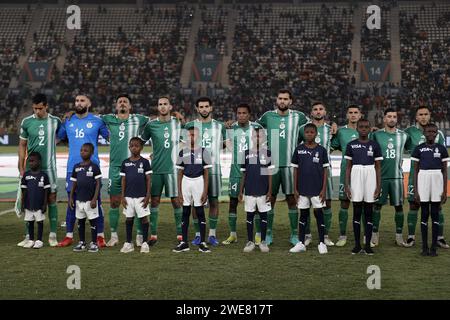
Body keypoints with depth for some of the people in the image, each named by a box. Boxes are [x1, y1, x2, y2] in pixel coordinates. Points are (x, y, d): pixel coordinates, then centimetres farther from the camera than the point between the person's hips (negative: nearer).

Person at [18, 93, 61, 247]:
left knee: (51, 199, 1)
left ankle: (53, 235, 8)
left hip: (49, 167, 0)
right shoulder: (27, 122, 1)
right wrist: (21, 168, 2)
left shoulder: (55, 121, 1)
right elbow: (22, 145, 7)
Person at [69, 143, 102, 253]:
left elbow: (98, 183, -9)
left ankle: (94, 243, 10)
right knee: (80, 221, 12)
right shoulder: (76, 167, 7)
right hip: (79, 200, 5)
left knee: (93, 221, 2)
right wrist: (71, 198, 7)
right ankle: (81, 242, 22)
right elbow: (74, 184, 12)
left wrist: (95, 198, -15)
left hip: (90, 200, -5)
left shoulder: (94, 167, -7)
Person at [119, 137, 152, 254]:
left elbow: (148, 179, -3)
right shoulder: (125, 162, 5)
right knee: (129, 219, 9)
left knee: (143, 218, 1)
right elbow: (123, 180, 7)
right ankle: (128, 243, 17)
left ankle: (145, 243, 9)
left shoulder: (144, 162, -3)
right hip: (128, 196, 3)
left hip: (141, 196, -3)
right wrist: (123, 196, 3)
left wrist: (148, 196, -8)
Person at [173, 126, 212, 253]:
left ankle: (202, 243, 4)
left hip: (198, 181, -2)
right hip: (186, 182, 3)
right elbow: (180, 173, 9)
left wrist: (205, 191, -6)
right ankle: (184, 243, 11)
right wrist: (179, 191, 4)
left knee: (200, 212, -1)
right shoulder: (182, 152, 6)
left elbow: (206, 174, -1)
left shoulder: (203, 152, -1)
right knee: (185, 212, 6)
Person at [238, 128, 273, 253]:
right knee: (250, 215, 6)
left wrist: (270, 191, -6)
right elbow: (244, 174, 9)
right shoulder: (247, 153, 6)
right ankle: (250, 242, 14)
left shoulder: (268, 153, 0)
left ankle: (263, 241, 14)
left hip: (263, 191, -2)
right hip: (249, 191, 2)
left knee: (263, 215, 5)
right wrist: (240, 191, 6)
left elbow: (270, 173, -1)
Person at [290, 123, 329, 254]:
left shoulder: (321, 150, -1)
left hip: (317, 189, -2)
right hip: (302, 189, 2)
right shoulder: (299, 149, 2)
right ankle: (301, 243, 15)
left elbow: (325, 170, 0)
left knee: (319, 214, 2)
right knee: (303, 214, 9)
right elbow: (295, 170, 5)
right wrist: (295, 189, 1)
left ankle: (322, 243, 10)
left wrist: (324, 189, -5)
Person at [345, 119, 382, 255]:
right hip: (356, 177, 0)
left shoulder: (375, 145, 5)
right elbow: (348, 167, 7)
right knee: (357, 212, 3)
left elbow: (378, 167, 6)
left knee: (368, 212, 3)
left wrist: (379, 186, -1)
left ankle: (368, 245, 8)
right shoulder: (351, 145, 5)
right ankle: (357, 245, 9)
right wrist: (346, 185, 0)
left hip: (370, 177, 0)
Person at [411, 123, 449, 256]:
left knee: (435, 214, 3)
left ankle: (434, 247, 8)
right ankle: (424, 247, 9)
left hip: (437, 180, 0)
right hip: (423, 179, 0)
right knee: (424, 214, 4)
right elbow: (415, 170, 4)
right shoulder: (419, 149, 2)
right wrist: (415, 190, -1)